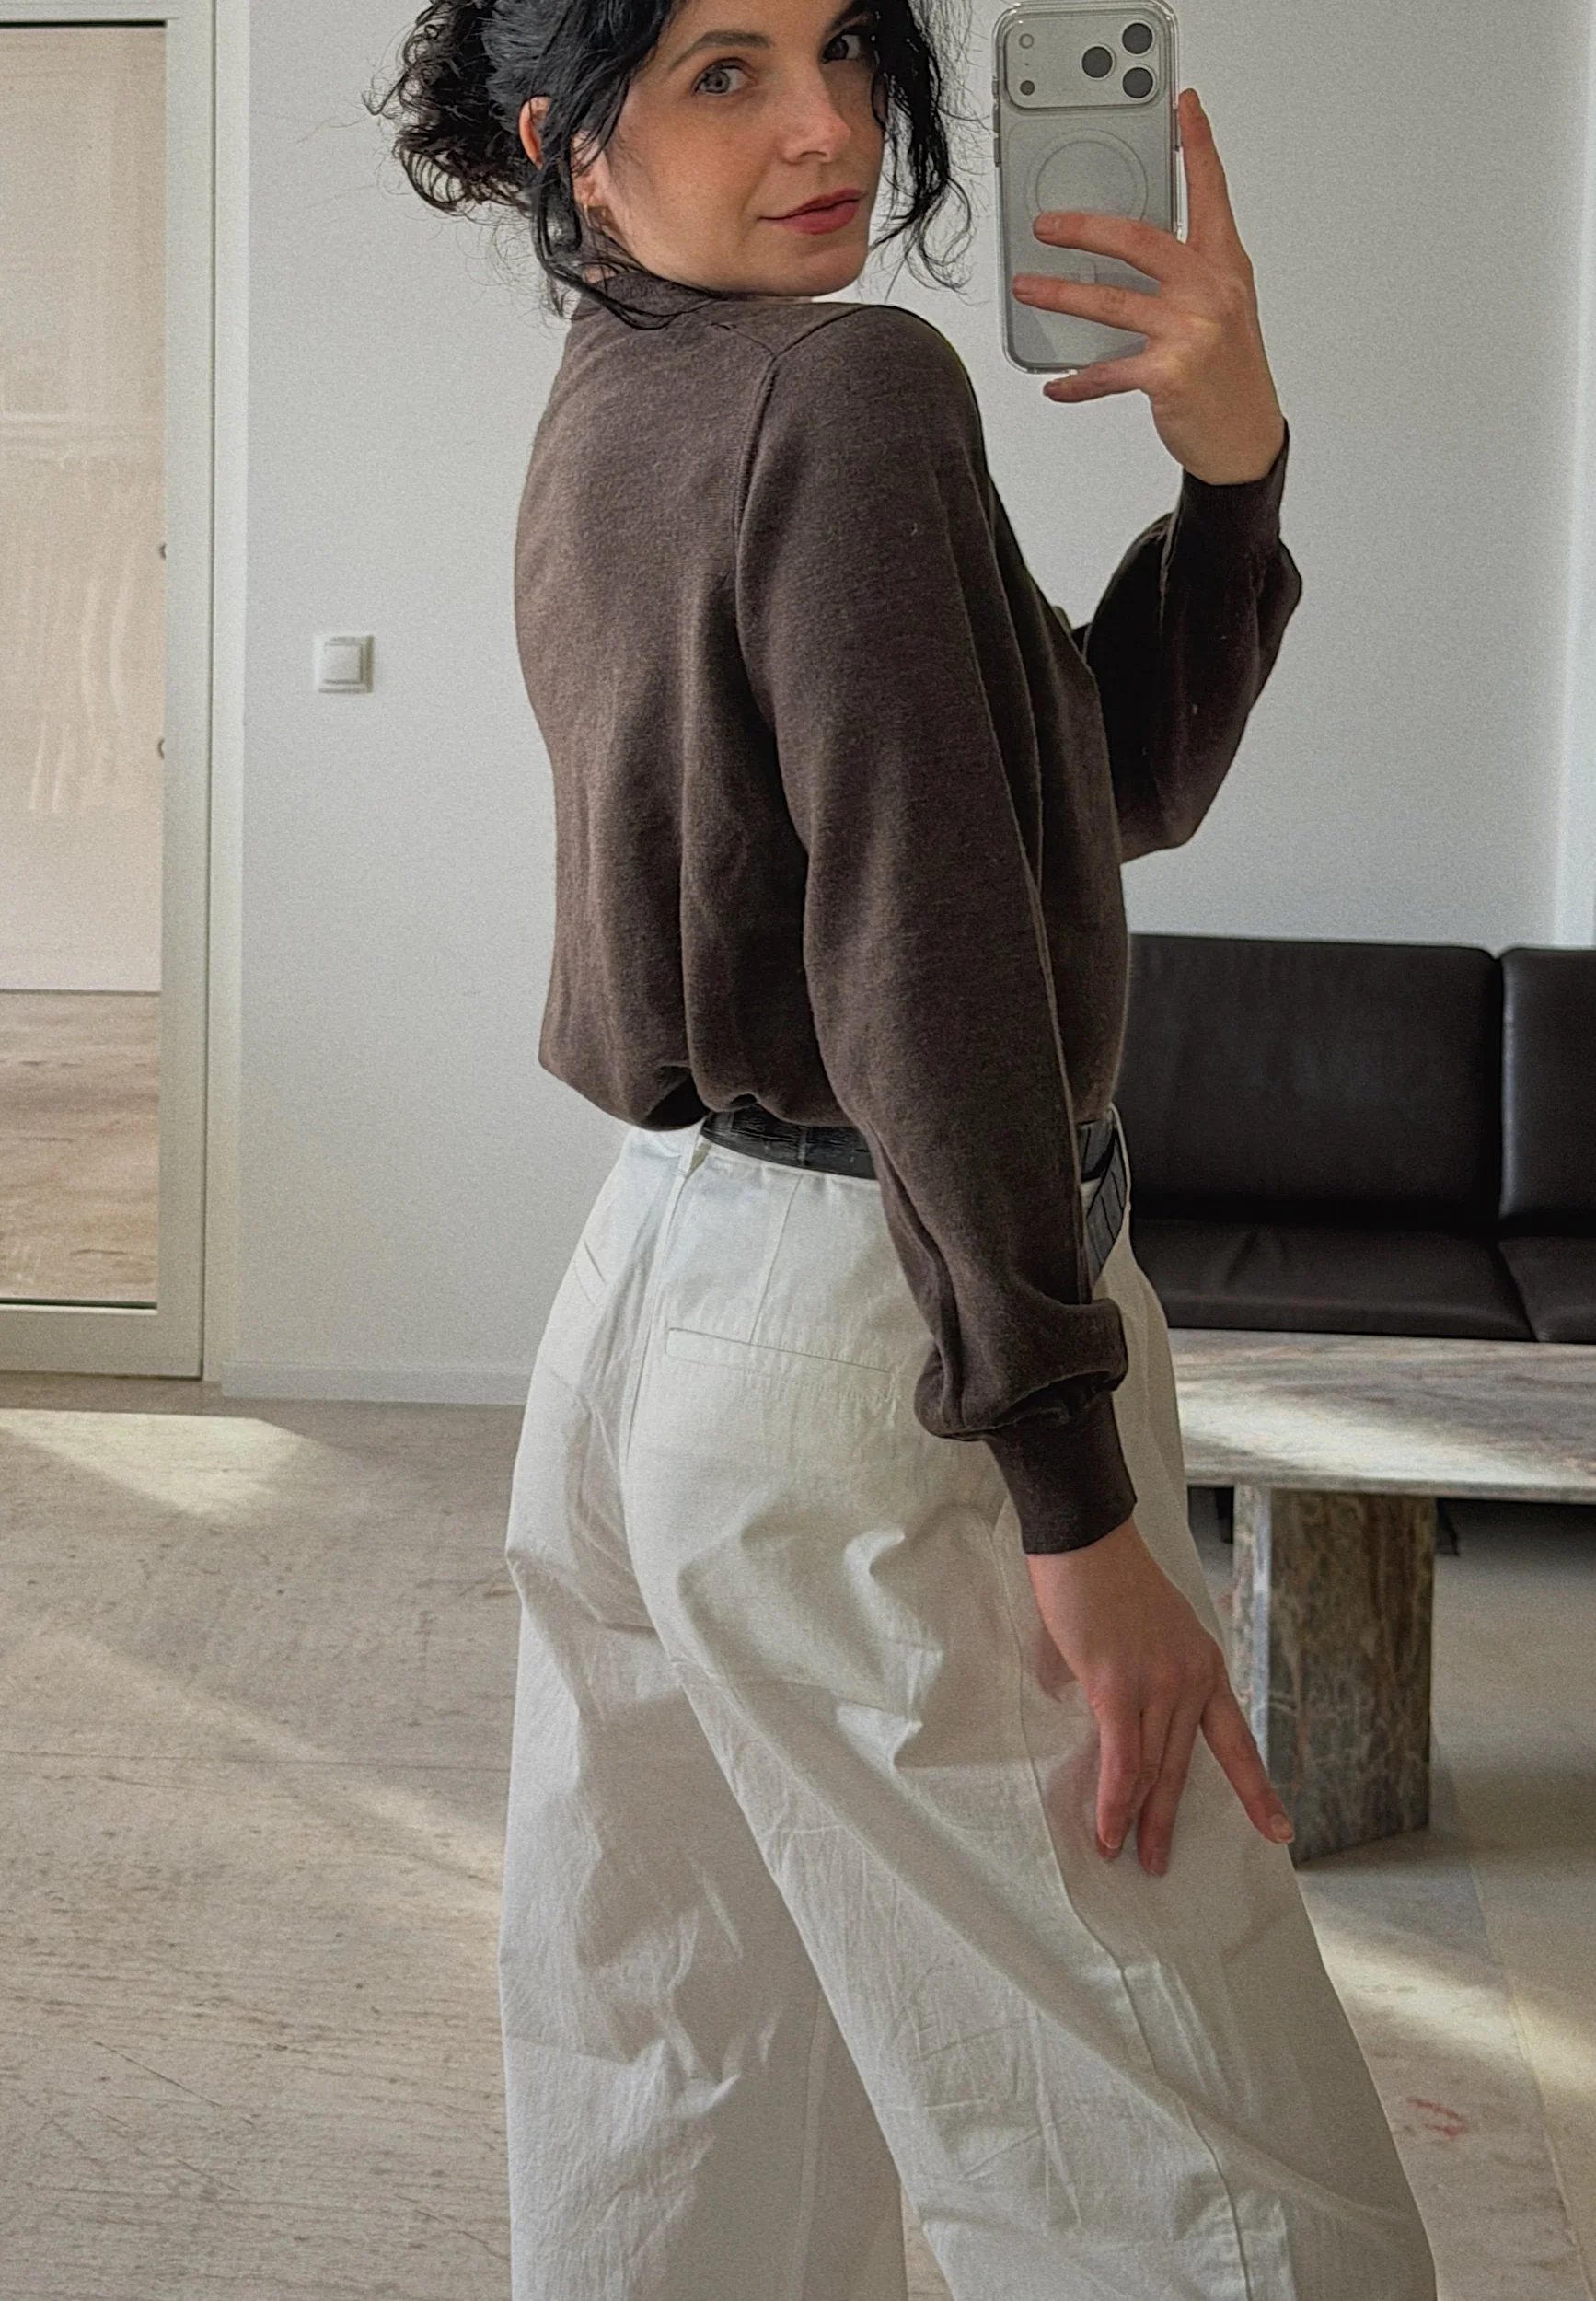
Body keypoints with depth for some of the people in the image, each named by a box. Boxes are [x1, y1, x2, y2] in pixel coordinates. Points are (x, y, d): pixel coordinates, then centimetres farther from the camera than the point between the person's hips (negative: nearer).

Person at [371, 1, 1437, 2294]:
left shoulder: (605, 432, 13)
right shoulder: (850, 390, -14)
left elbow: (1117, 783, 13)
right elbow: (923, 952, -22)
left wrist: (1230, 460, -2)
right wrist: (1080, 1504, -21)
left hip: (648, 1307, 10)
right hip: (867, 1351, -10)